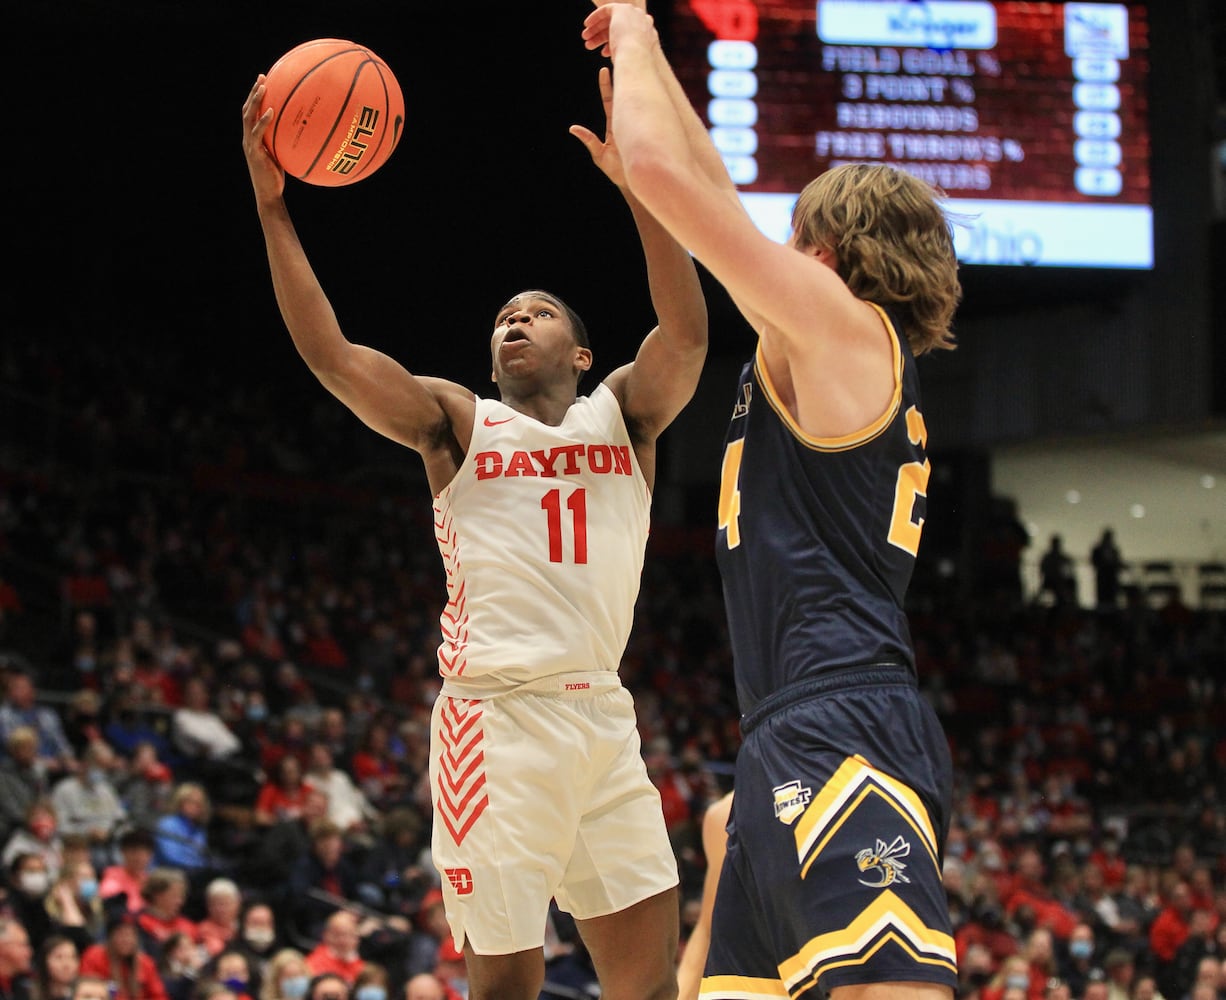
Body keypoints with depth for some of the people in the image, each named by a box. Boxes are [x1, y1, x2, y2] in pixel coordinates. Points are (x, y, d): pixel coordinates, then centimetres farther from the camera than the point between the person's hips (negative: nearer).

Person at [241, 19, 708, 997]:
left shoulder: (624, 412, 13)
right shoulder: (457, 422, 10)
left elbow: (687, 332, -7)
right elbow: (331, 355, -4)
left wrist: (636, 179, -19)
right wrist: (272, 208, -12)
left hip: (604, 719, 3)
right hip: (496, 717, -2)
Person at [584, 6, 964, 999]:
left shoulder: (845, 326, -1)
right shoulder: (845, 360, 25)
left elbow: (659, 167, -4)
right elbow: (712, 197, 35)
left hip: (841, 734, -10)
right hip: (793, 746, 10)